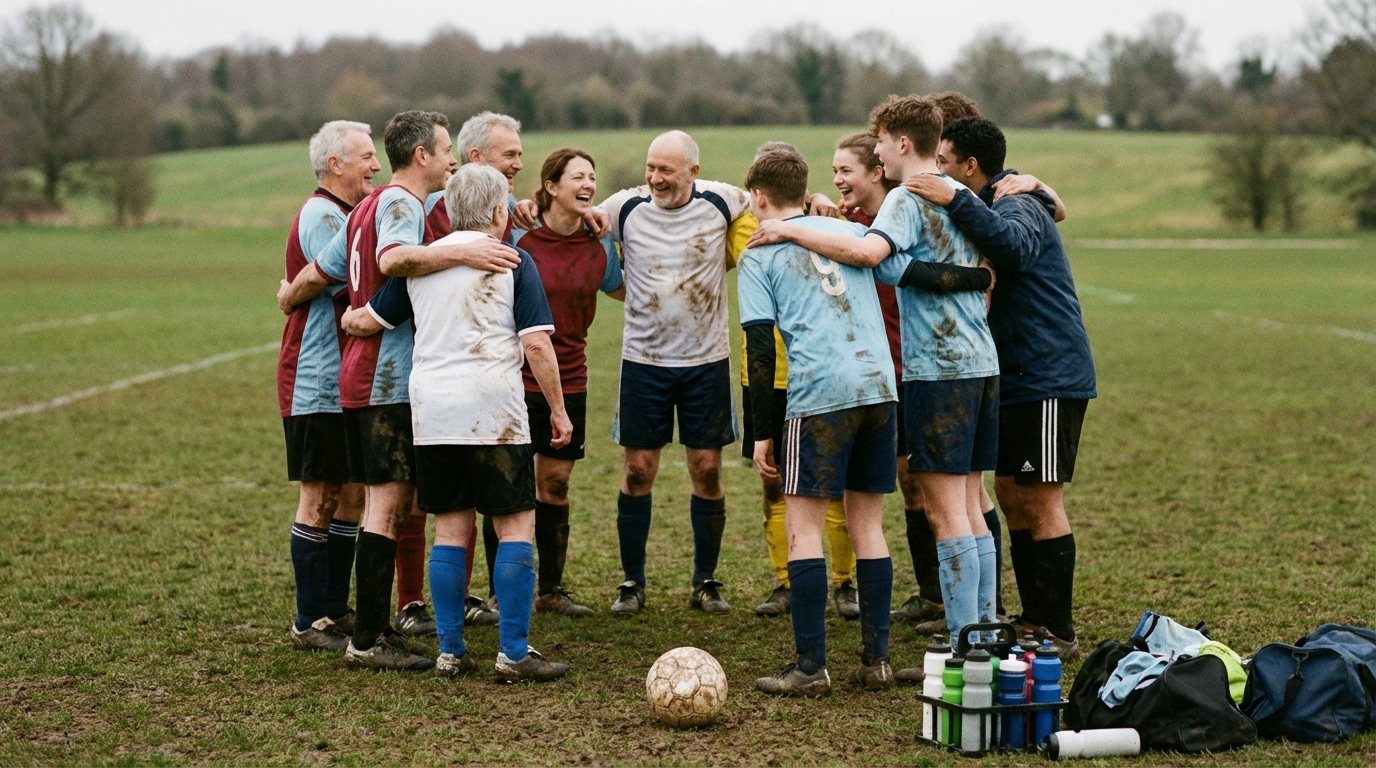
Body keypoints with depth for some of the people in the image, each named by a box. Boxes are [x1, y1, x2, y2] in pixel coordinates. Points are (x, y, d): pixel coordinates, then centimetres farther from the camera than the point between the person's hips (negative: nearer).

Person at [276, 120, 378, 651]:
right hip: (318, 383, -10)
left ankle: (336, 610, 20)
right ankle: (311, 622, 3)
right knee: (320, 501, -4)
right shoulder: (320, 217, -14)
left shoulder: (343, 214, 18)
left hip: (347, 383, 10)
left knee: (351, 495, 12)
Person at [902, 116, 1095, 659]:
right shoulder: (992, 208, 18)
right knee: (1011, 495, 11)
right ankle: (1034, 621, 18)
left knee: (1041, 500, -8)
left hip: (1048, 379, -10)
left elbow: (1014, 246, -37)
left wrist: (956, 201, -40)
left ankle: (1059, 632, -3)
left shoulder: (1018, 207, -15)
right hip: (1016, 380, 10)